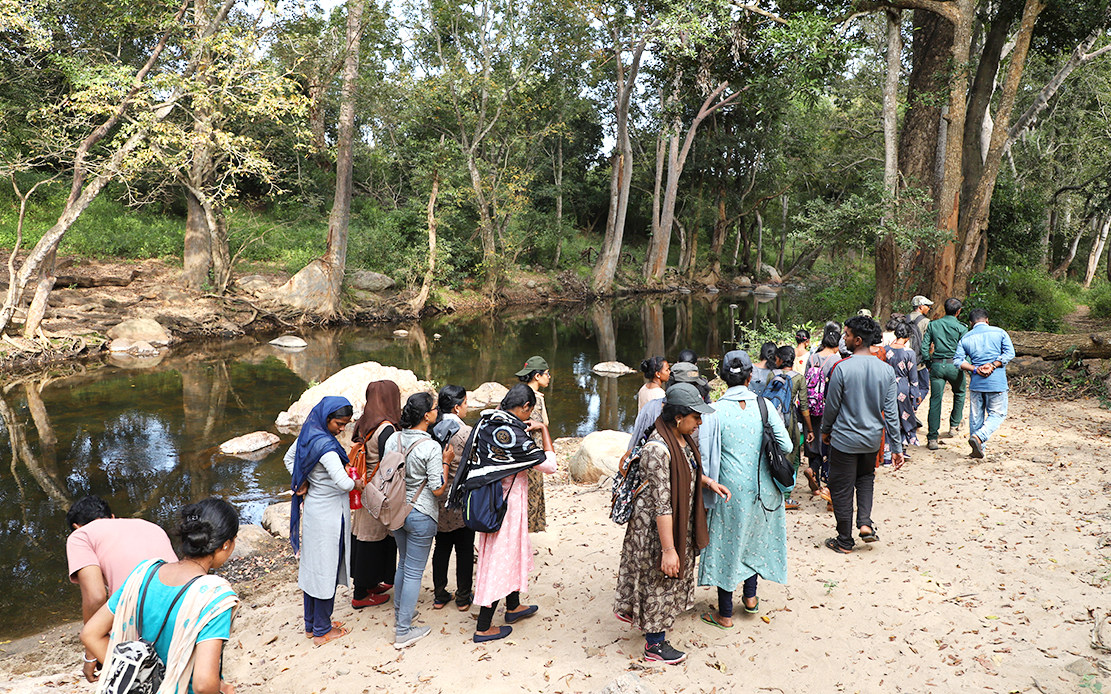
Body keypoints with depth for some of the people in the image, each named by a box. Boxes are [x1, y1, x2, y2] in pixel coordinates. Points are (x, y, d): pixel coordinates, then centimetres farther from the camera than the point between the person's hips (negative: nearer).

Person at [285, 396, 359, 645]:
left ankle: (311, 624, 32)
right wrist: (358, 483, -13)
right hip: (328, 514, -9)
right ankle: (322, 630, 18)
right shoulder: (324, 445, -27)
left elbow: (289, 458, 18)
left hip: (312, 509, 9)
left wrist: (303, 482, 9)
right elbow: (343, 482, -34)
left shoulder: (308, 435, 1)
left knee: (312, 566, 18)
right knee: (326, 569, 4)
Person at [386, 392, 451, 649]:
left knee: (404, 564, 24)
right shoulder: (431, 448, -22)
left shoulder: (393, 439, -4)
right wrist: (446, 462, -7)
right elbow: (438, 489, -18)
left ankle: (400, 615, 38)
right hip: (421, 516, -7)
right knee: (414, 572, 4)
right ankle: (403, 632, 12)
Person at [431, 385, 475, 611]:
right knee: (465, 550, 10)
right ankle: (463, 598, 21)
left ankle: (440, 596, 25)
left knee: (441, 547, 17)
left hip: (439, 499, 4)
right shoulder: (467, 432, -18)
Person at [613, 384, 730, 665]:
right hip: (655, 526, -9)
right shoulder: (658, 449, -31)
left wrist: (708, 481, 1)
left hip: (679, 522, 9)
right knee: (659, 580, 7)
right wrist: (668, 549, -26)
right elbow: (662, 504, -29)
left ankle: (628, 609, 49)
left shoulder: (682, 438, -2)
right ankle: (654, 645, 27)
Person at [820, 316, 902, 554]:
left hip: (844, 439, -4)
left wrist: (826, 430, 10)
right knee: (865, 478, 28)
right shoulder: (886, 370, -6)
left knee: (842, 489, 9)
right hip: (872, 439, 5)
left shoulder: (842, 368, -19)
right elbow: (891, 412, -3)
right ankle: (865, 522, 11)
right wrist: (897, 447, 4)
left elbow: (832, 406, -9)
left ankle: (845, 541, 19)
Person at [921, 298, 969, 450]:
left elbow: (924, 348, 3)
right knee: (959, 394, 25)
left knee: (935, 400, 1)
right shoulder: (961, 328, -3)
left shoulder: (932, 325, 6)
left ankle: (932, 438, -5)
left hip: (936, 365, 2)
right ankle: (954, 426, 31)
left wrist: (929, 364, 13)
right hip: (954, 365, -2)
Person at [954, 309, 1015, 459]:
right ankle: (979, 437, -15)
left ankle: (977, 449, 16)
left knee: (976, 416, 12)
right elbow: (1009, 353, -9)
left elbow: (957, 360, -4)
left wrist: (975, 369, -9)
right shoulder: (999, 332, 2)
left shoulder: (965, 338, 6)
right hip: (997, 382, -2)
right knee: (997, 414, 7)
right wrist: (993, 365, -11)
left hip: (976, 383, 2)